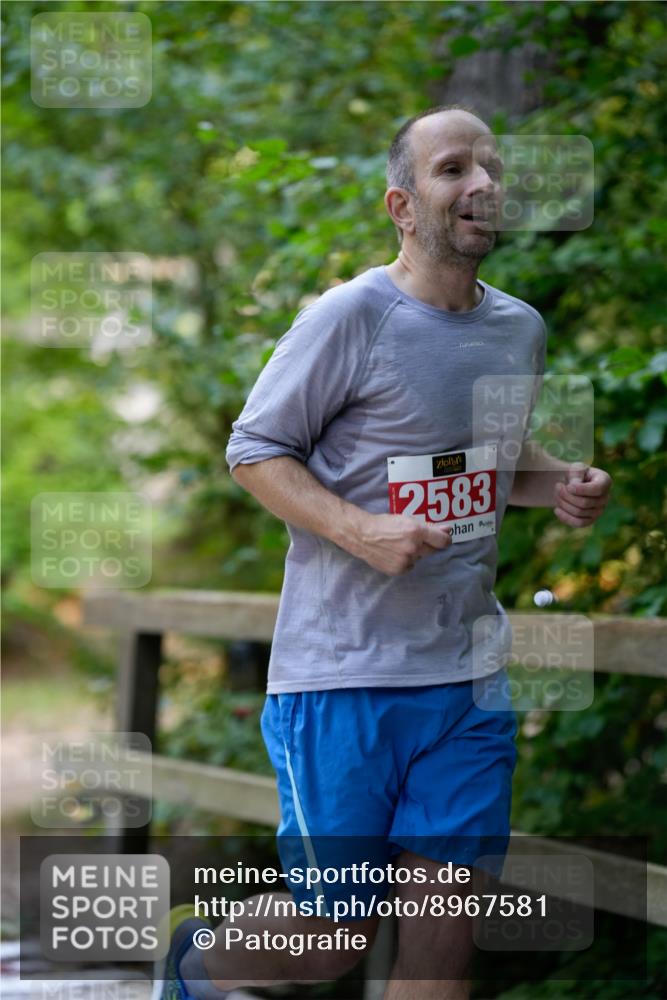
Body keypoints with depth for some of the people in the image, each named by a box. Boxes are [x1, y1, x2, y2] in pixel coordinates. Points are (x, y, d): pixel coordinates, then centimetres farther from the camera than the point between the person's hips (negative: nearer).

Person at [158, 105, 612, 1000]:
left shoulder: (522, 328, 9)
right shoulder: (351, 317, -11)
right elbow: (254, 451, -6)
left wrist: (562, 486, 3)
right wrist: (362, 531, -21)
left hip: (469, 674, 6)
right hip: (343, 675, -6)